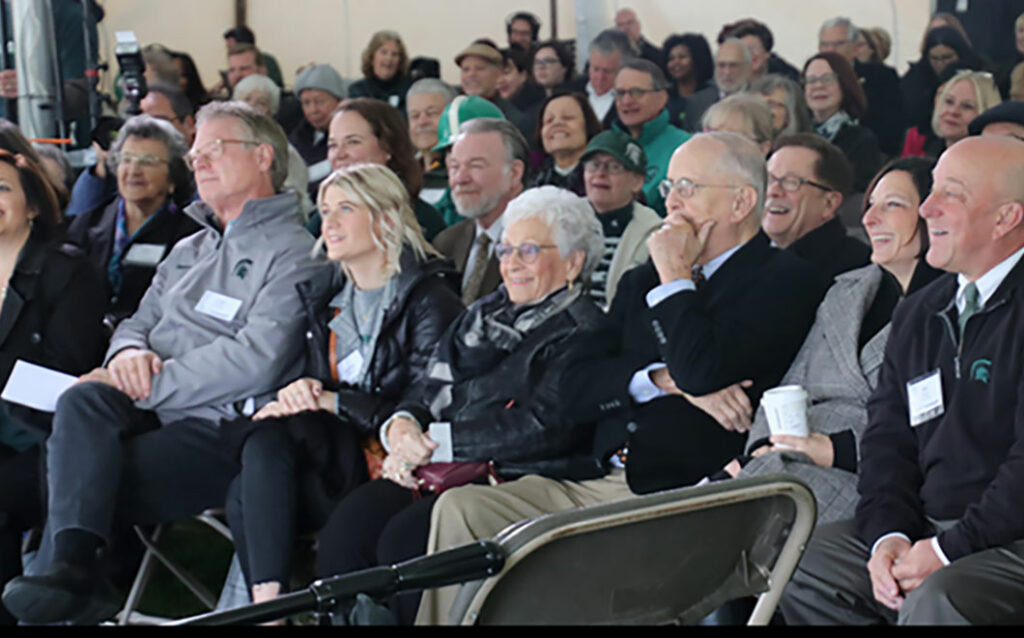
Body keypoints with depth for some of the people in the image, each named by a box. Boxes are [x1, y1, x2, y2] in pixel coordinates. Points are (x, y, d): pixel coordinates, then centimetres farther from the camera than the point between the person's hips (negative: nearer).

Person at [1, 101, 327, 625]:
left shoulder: (293, 251, -2)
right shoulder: (190, 249, 26)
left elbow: (256, 359, -15)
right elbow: (141, 321, 24)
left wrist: (150, 385, -15)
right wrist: (128, 352, -3)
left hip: (218, 428, -7)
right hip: (150, 413, 7)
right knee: (81, 401, -28)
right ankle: (69, 565, -37)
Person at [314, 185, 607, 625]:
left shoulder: (583, 333, -1)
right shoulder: (482, 316, 23)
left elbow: (544, 427, -14)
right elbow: (430, 397, 23)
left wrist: (434, 442, -10)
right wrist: (403, 425, -3)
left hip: (520, 480, -6)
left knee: (405, 536, -31)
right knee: (349, 522, -22)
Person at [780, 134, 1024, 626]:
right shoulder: (918, 313, 15)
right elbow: (886, 437, 13)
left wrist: (949, 548, -18)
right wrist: (888, 534, -4)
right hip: (925, 531, 8)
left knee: (938, 600, -34)